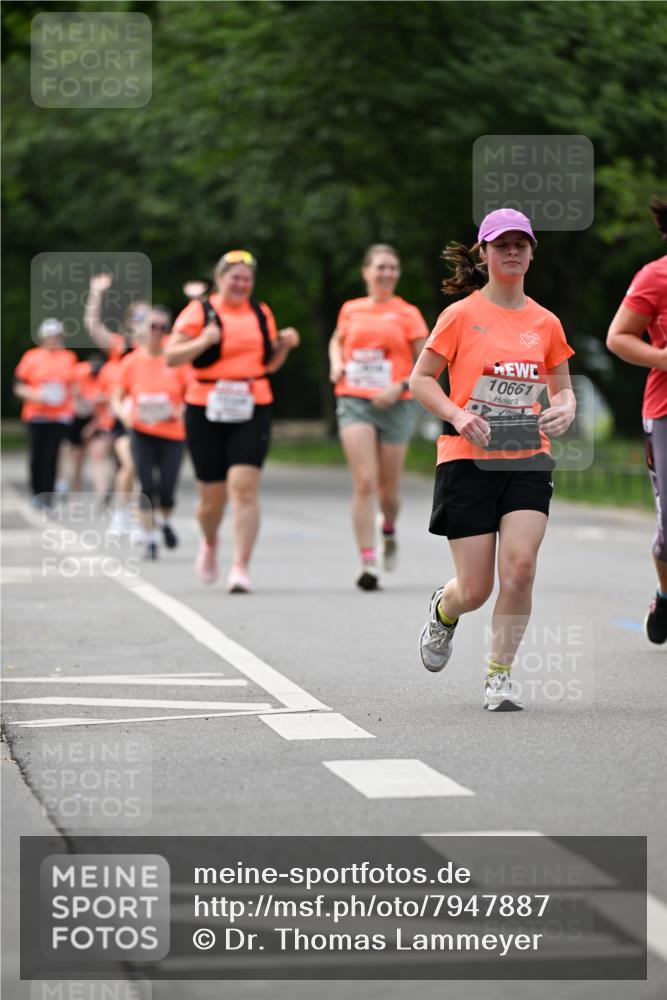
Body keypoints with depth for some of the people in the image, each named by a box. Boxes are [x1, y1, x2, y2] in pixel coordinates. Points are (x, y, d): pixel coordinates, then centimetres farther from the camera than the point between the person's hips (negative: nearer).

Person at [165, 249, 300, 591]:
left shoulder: (261, 313, 12)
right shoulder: (199, 311, 0)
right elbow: (171, 357, -5)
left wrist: (284, 345, 3)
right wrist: (203, 341, -21)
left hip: (252, 412, 2)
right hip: (207, 412, -1)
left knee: (244, 487, -15)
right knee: (212, 495, 6)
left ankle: (240, 567, -16)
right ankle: (209, 543, 39)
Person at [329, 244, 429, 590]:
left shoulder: (408, 314, 2)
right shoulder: (351, 310, 9)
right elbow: (337, 341, 29)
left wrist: (400, 387, -13)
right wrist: (336, 363, 8)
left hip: (395, 405, 0)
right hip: (354, 402, 1)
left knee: (388, 489, 6)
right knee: (364, 483, -14)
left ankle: (389, 531, 42)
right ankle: (368, 562, -15)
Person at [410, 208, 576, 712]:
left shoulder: (545, 323, 8)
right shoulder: (461, 315, -1)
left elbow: (563, 388, 18)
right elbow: (421, 377, 2)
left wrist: (564, 410, -5)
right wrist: (457, 415, -15)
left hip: (528, 459, 2)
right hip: (468, 458, -2)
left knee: (520, 566, -18)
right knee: (475, 590, -2)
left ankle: (500, 674, -1)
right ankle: (444, 610, 36)